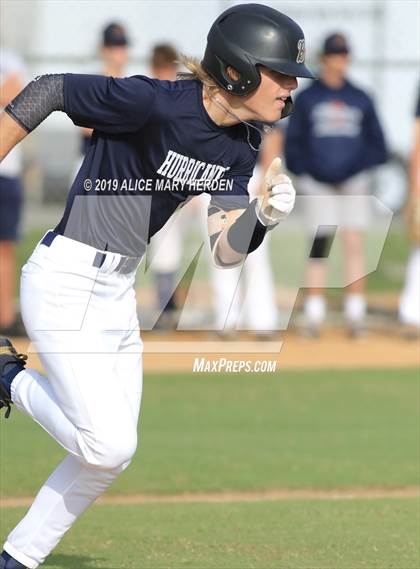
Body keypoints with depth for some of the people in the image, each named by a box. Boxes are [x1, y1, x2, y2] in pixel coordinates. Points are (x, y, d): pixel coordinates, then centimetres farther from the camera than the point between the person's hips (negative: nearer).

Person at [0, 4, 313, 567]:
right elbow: (47, 91, -15)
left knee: (111, 456, 12)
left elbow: (224, 250, 2)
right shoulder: (155, 102, -23)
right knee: (110, 445, -13)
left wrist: (263, 216, -18)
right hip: (65, 283, -9)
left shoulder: (238, 147, 2)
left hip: (119, 290, 9)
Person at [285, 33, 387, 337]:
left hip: (353, 182, 1)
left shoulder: (360, 99, 10)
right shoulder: (306, 98, 5)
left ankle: (356, 313, -7)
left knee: (354, 243, -8)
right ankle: (314, 315, 0)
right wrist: (304, 174, -8)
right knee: (318, 247, -3)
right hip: (317, 183, -1)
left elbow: (377, 144, 11)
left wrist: (360, 168, -5)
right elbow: (294, 143, 6)